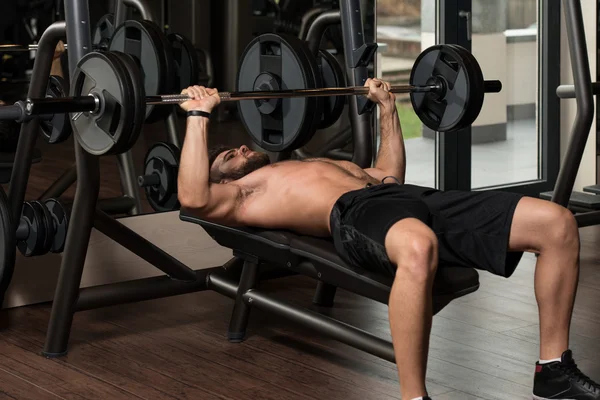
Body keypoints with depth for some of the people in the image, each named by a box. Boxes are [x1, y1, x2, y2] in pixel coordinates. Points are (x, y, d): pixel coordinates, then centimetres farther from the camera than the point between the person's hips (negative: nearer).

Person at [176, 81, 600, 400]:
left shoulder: (305, 168, 42)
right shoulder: (238, 196, 19)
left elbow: (389, 175, 47)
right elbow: (193, 197, -4)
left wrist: (387, 108, 46)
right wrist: (199, 116, -2)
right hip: (352, 213, -8)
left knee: (558, 223, -9)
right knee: (418, 248, -49)